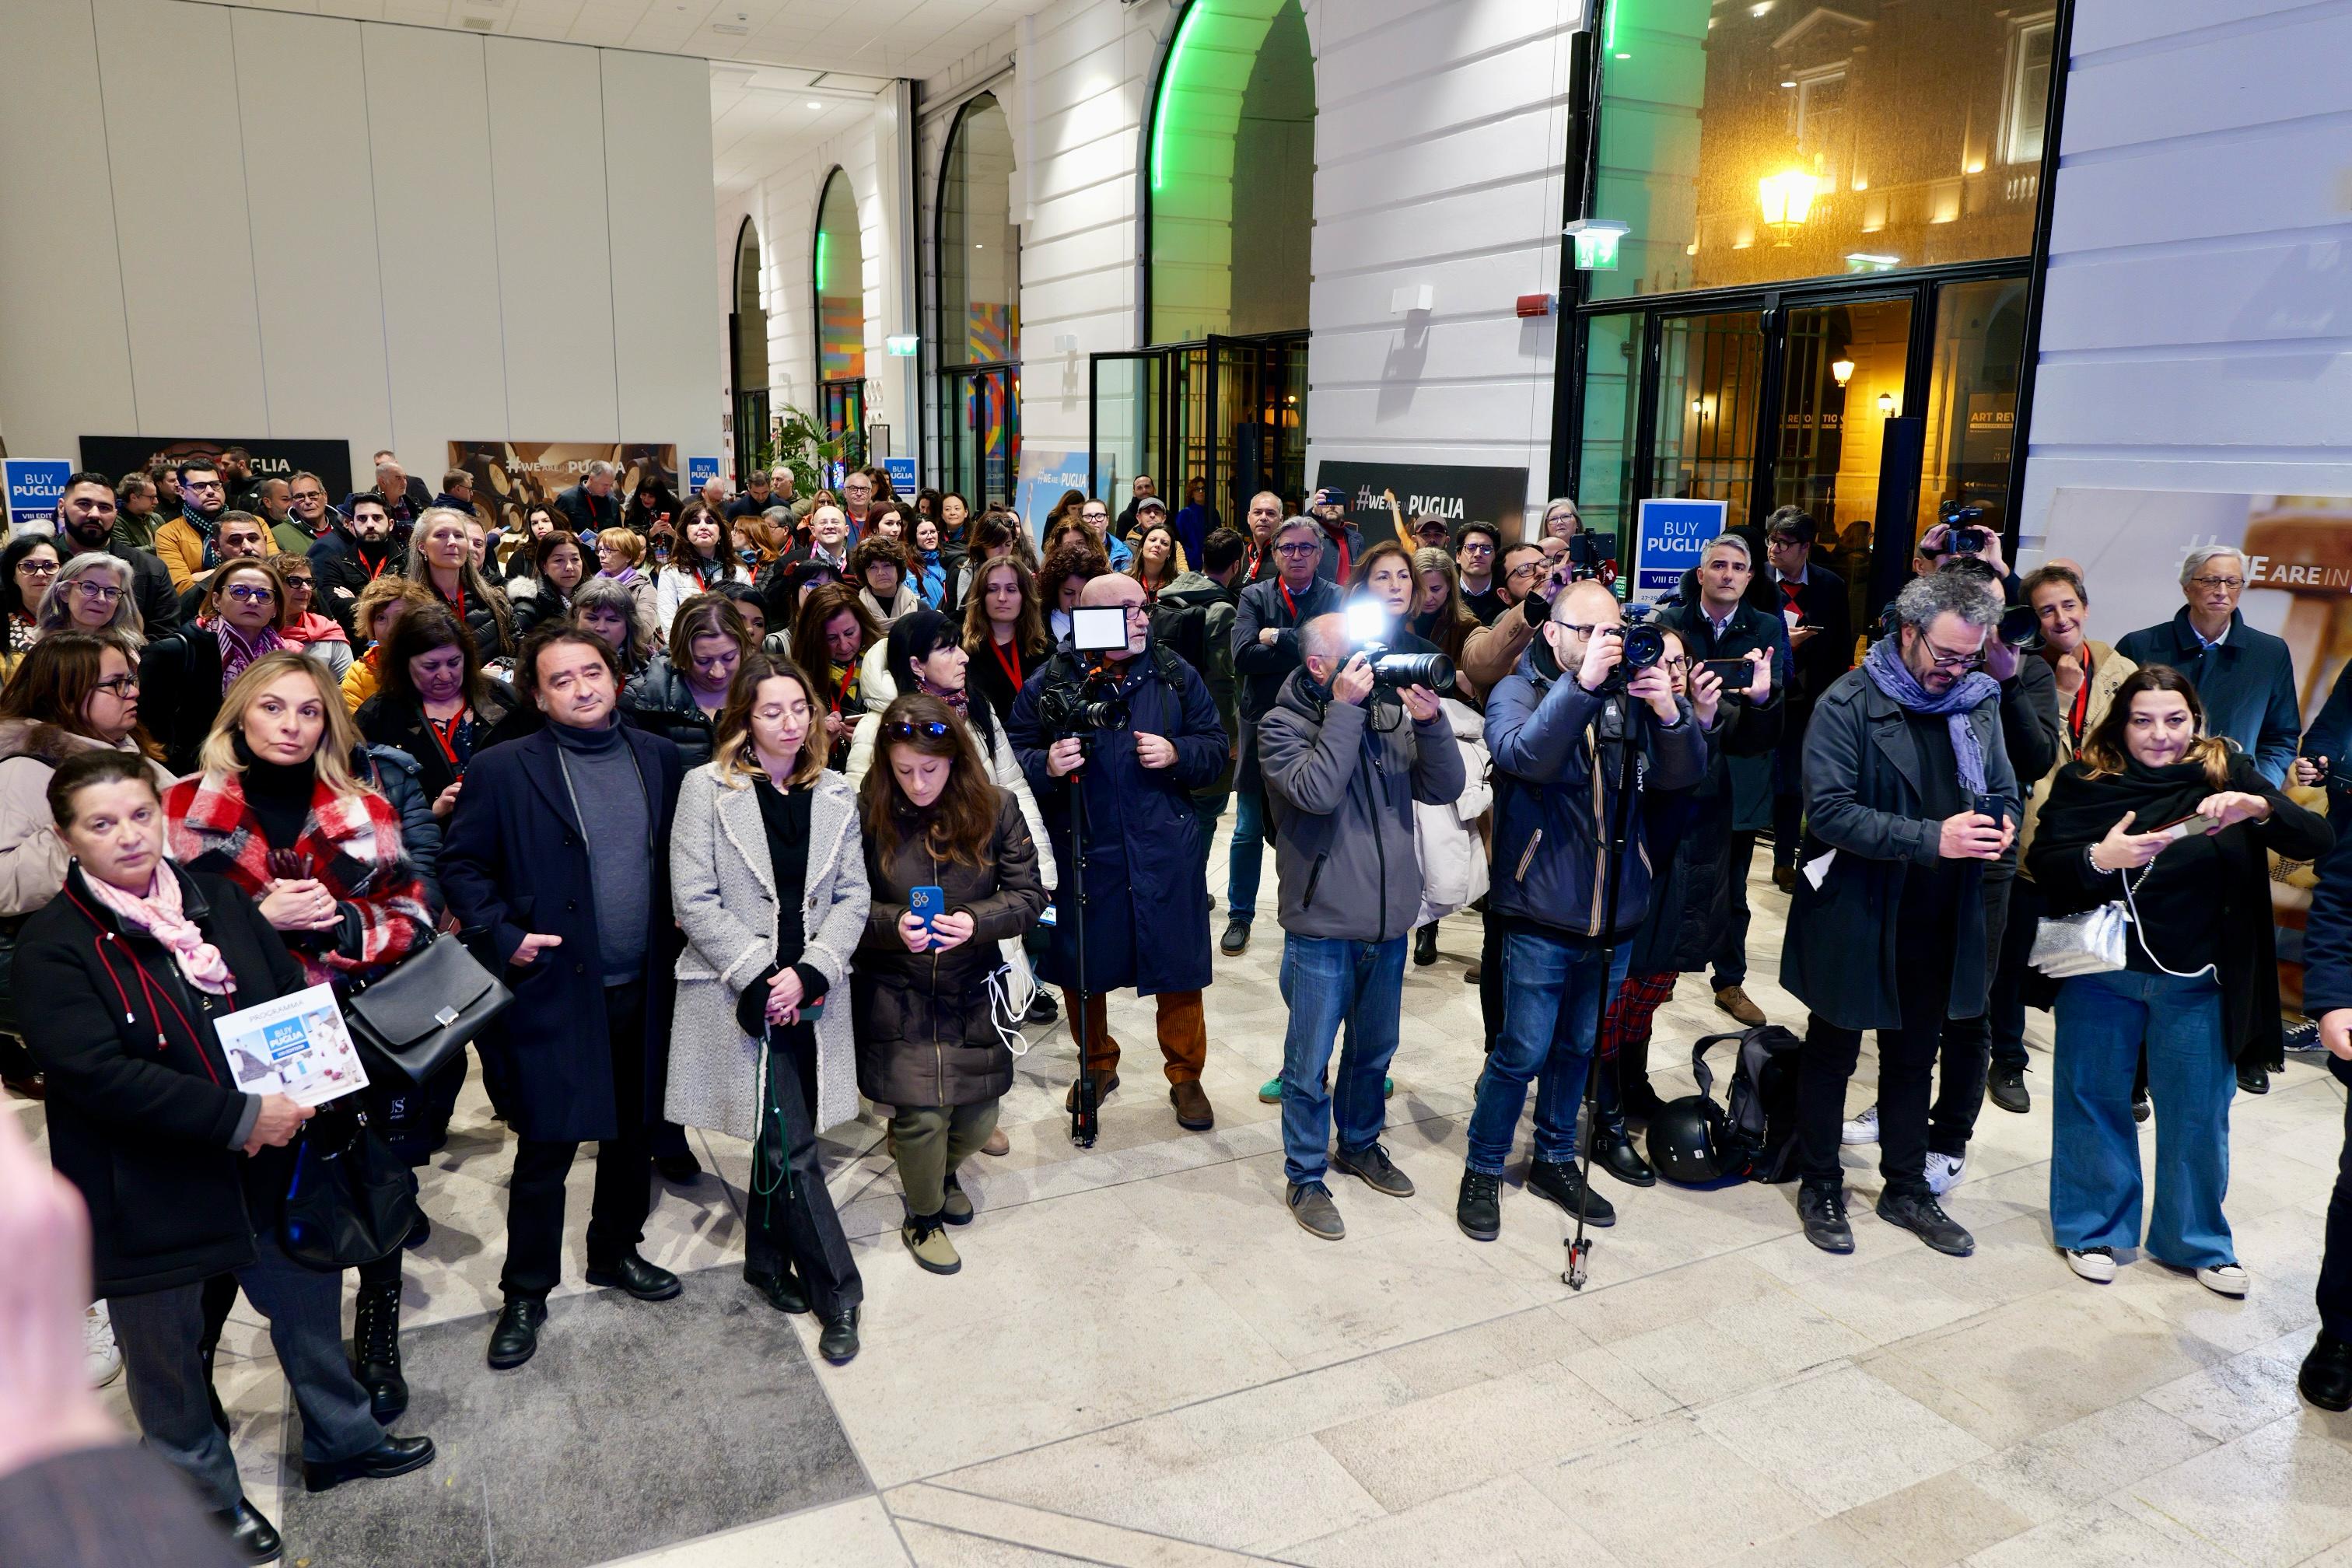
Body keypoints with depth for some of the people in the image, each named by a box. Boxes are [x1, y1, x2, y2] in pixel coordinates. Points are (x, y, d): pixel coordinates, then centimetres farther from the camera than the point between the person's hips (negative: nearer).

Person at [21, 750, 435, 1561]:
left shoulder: (219, 899, 0)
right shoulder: (51, 946, -15)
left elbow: (293, 997, 2)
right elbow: (99, 1073, -24)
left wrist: (289, 1102, -15)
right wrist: (240, 1116, -27)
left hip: (263, 1168, 5)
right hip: (146, 1197, -4)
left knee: (309, 1304, 20)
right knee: (168, 1352, 16)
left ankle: (341, 1439, 43)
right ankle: (207, 1497, 39)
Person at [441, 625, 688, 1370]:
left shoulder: (659, 757, 4)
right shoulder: (503, 770, -7)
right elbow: (462, 865, -2)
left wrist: (680, 927, 3)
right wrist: (502, 935, -12)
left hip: (643, 988, 4)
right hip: (556, 988, -4)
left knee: (632, 1132, 17)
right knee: (546, 1149, 4)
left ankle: (617, 1251, 38)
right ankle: (525, 1294, 22)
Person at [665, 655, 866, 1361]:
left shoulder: (836, 795, 7)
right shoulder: (707, 788, -4)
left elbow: (853, 896, 5)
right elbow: (695, 900, -8)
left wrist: (808, 973, -9)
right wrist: (758, 978, -12)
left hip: (811, 993, 4)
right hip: (743, 997, -4)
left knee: (780, 1138, 13)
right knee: (789, 1145, -4)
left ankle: (768, 1262, 33)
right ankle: (837, 1293, 8)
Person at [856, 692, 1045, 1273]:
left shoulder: (995, 809, -8)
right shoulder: (867, 812, -12)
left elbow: (1028, 896, -5)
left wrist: (976, 921, -23)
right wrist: (893, 924, -25)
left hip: (973, 991, 2)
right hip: (895, 995, -2)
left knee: (978, 1117, 10)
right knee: (921, 1115, -4)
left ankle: (942, 1171, 48)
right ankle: (923, 1218, 28)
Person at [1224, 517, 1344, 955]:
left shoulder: (1337, 598, 0)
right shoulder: (1254, 597, 1)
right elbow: (1244, 656, -16)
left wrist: (1278, 638, -16)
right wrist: (1305, 648, -17)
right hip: (1261, 727, 1)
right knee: (1249, 832, 10)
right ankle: (1240, 916, 25)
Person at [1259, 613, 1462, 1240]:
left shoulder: (1390, 714, 4)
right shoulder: (1283, 724, -9)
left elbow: (1444, 789, -2)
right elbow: (1317, 792, -26)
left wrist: (1430, 722, -16)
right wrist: (1345, 710, -22)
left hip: (1388, 924, 5)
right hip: (1322, 928, -5)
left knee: (1374, 1049, 21)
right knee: (1310, 1063, 5)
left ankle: (1360, 1145, 42)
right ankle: (1305, 1177, 22)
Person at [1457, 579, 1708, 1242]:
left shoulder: (1630, 694, 3)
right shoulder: (1519, 690, -6)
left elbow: (1681, 774, -5)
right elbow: (1525, 755, -27)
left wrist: (1670, 713, -23)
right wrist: (1582, 684, -33)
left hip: (1614, 912, 4)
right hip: (1541, 916, -4)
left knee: (1578, 1048, 18)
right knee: (1523, 1052, 2)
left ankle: (1554, 1160, 36)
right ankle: (1483, 1170, 21)